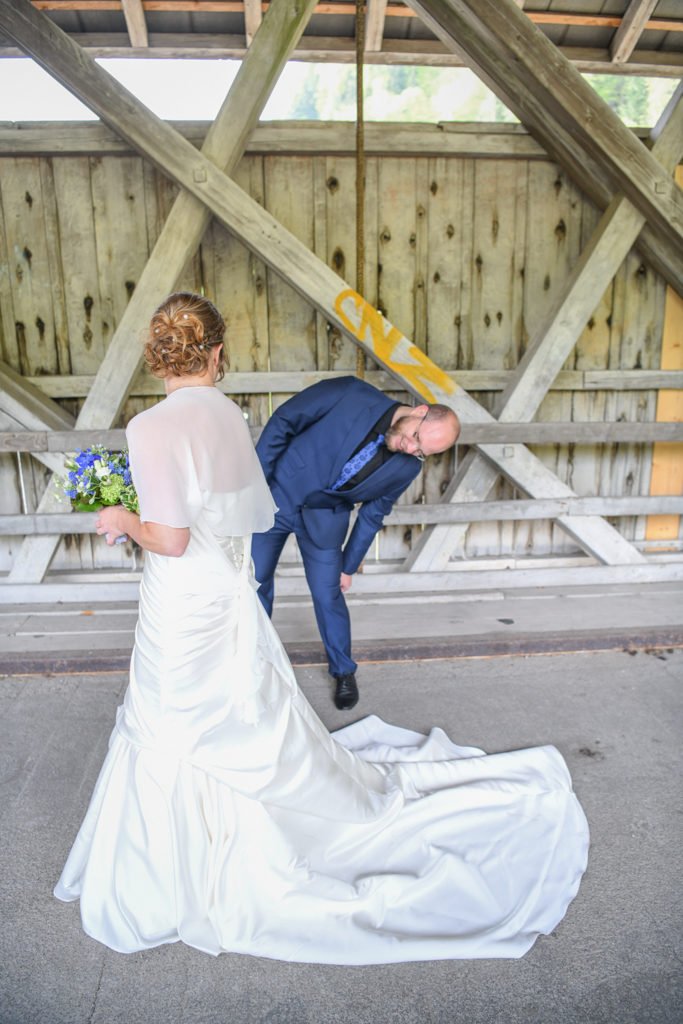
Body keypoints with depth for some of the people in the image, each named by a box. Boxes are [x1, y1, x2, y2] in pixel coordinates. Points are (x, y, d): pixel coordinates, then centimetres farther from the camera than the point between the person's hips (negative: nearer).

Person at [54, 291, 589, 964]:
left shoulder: (151, 428, -20)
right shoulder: (229, 416, 1)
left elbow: (171, 540, -23)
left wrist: (123, 520, -4)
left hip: (183, 616, -6)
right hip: (230, 602, 6)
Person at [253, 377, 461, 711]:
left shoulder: (406, 468, -13)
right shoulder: (351, 394, -24)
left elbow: (372, 515, 2)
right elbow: (282, 421, -15)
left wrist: (349, 566, 8)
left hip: (324, 518, 1)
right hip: (277, 494, -1)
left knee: (328, 596, 2)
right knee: (255, 584, 8)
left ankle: (344, 672, 28)